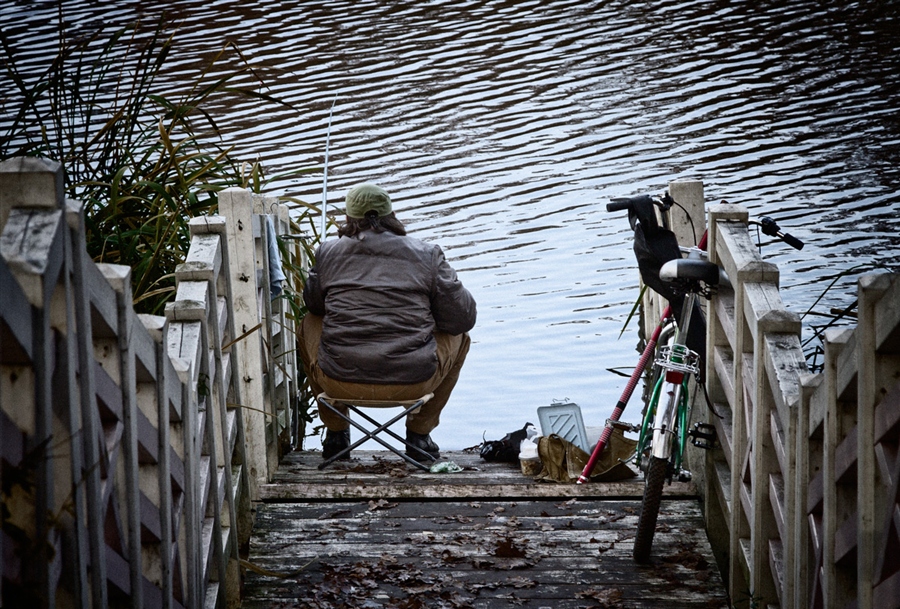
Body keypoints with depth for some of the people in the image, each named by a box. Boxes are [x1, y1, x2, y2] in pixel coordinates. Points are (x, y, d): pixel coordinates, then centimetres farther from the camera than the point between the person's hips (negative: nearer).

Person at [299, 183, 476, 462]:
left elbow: (313, 303, 24)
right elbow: (462, 318, 7)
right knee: (458, 336, 28)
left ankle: (335, 434, 37)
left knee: (310, 324, 34)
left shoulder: (328, 252, 7)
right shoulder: (427, 255, 3)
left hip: (341, 382, 1)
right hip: (413, 384, -1)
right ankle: (419, 433, 28)